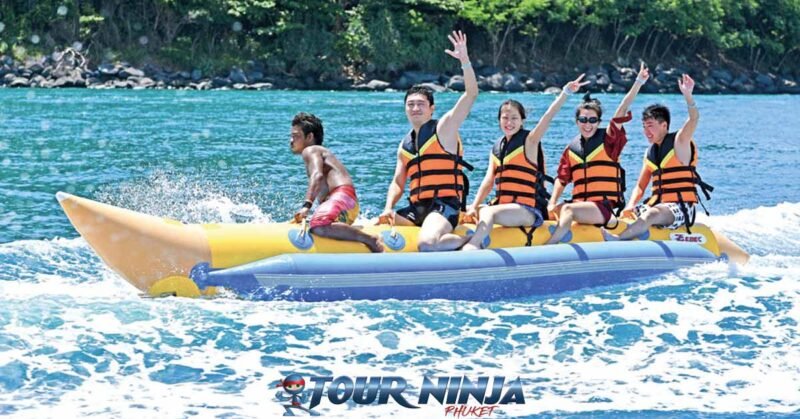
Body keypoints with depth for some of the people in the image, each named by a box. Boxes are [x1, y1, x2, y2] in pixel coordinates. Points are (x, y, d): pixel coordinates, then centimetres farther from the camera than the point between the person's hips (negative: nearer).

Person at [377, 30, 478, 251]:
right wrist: (388, 208, -1)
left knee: (427, 244, -34)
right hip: (416, 210, 7)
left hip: (444, 206, -7)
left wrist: (464, 60, -21)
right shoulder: (405, 146, 19)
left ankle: (471, 241, -8)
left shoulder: (444, 129, 1)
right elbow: (397, 183, 19)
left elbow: (471, 93, -10)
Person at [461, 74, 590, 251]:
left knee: (489, 213, -32)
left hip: (529, 210, -9)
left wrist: (566, 93, -28)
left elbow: (548, 117, -15)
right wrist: (474, 206, -6)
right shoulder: (497, 148, 15)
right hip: (502, 205, 9)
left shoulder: (529, 141, -1)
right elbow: (489, 181, 9)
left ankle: (474, 244, -50)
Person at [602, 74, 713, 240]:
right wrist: (631, 205, -2)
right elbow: (640, 186, 19)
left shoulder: (679, 143, -1)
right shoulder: (650, 153, 17)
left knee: (652, 214, -36)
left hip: (681, 209, -9)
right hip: (657, 205, 9)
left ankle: (619, 239, -55)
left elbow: (694, 119, -19)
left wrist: (688, 96, -37)